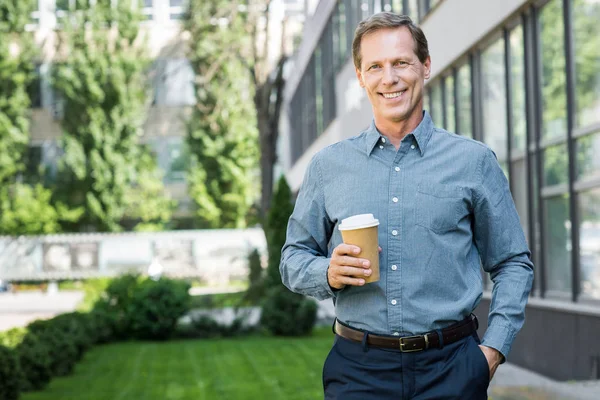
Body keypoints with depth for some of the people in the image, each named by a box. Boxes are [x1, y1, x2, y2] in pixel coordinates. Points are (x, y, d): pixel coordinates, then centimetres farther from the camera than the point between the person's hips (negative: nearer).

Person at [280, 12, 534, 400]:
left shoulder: (474, 161, 4)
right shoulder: (328, 165, 7)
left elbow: (514, 263, 8)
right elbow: (293, 259, 11)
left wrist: (494, 349, -3)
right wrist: (329, 274, -10)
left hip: (451, 368, -1)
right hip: (358, 367, 1)